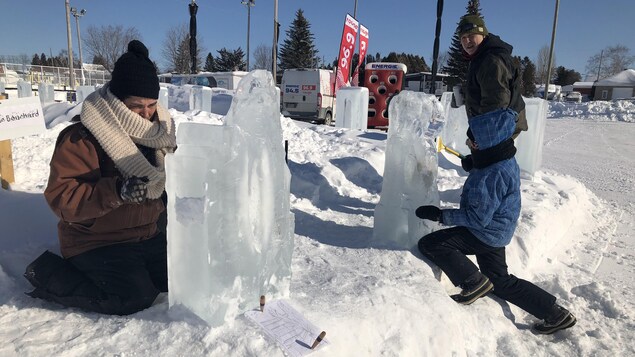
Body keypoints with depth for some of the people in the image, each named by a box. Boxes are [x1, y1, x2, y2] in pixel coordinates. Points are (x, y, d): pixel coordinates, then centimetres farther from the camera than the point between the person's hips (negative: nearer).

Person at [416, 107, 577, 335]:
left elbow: (479, 217, -28)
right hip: (499, 232, 10)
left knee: (428, 244, -11)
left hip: (486, 234, -10)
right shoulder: (507, 162, 2)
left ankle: (474, 282, -1)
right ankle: (555, 314, 27)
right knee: (501, 282, 24)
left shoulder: (491, 175, -29)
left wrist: (441, 215, -24)